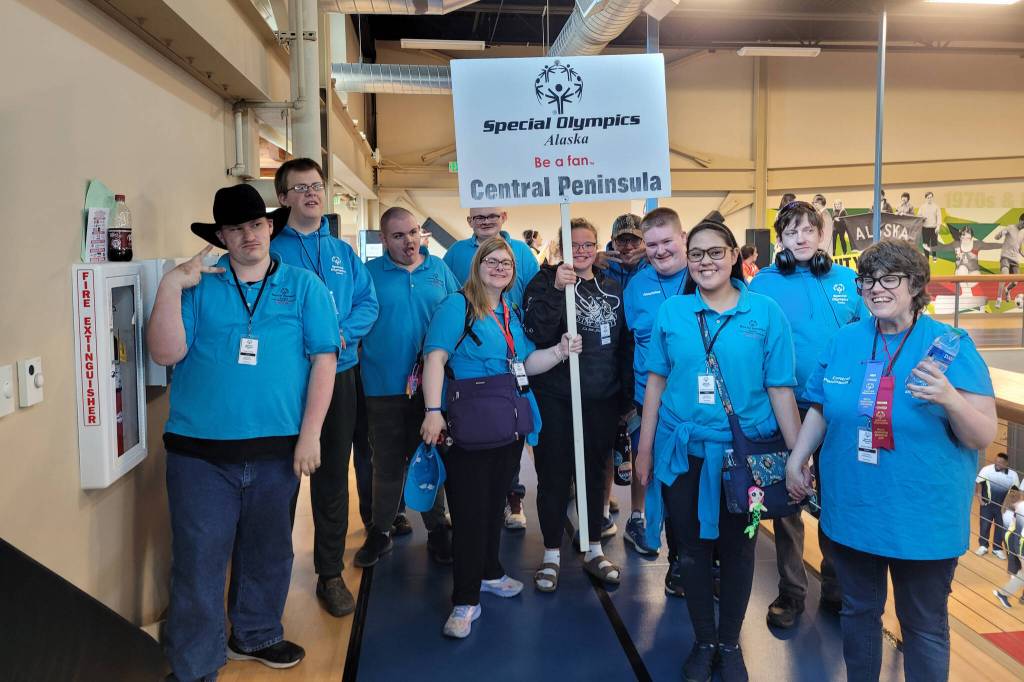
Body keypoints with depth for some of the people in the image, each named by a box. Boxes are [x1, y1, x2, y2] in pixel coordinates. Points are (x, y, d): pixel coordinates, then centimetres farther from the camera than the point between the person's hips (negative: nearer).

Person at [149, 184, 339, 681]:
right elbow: (165, 354, -5)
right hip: (200, 452, -1)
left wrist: (309, 434, -7)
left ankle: (256, 635, 40)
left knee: (267, 553, 17)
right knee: (198, 562, 3)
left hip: (277, 450, 1)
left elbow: (323, 359, -1)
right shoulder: (198, 285, 3)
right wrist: (170, 287, -15)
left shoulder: (303, 286, 4)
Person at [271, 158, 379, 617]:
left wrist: (341, 333, -12)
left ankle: (330, 573, 22)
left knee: (333, 477, 10)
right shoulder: (271, 249, -2)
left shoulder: (343, 252, 11)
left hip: (338, 375, 4)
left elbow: (368, 303, 6)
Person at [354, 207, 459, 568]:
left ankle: (437, 531, 26)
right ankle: (380, 532, 25)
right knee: (387, 463, 9)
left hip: (433, 385, 2)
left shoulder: (439, 269, 6)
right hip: (385, 387, -2)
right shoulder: (369, 272, -1)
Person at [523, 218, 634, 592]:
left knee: (596, 473, 14)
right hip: (555, 401, -3)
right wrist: (556, 289, -30)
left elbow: (625, 344, 14)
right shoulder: (546, 281, -3)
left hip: (602, 400, 4)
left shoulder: (612, 288, 10)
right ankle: (552, 554, 19)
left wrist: (627, 395, 12)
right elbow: (537, 333, -19)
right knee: (553, 475, 5)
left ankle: (594, 550, 28)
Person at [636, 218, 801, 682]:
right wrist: (645, 447, 4)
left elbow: (780, 389, -5)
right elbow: (656, 381, 3)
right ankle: (703, 641, 32)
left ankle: (730, 644, 33)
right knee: (692, 551, 12)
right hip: (683, 452, 1)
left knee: (737, 552, 13)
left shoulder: (765, 312, -5)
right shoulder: (671, 311, -1)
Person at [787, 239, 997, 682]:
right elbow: (821, 409, 13)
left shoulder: (951, 345, -10)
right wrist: (796, 458, 4)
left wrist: (949, 398, -32)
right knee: (857, 611, 20)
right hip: (851, 510, 4)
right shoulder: (844, 341, 2)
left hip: (924, 517, -3)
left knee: (924, 625, 13)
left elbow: (983, 436, -13)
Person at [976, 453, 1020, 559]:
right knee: (984, 525, 5)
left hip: (1003, 506, 2)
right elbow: (978, 484, -6)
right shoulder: (987, 469, -13)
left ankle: (997, 548, 24)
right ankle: (983, 546, 20)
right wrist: (980, 499, -9)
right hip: (987, 504, -2)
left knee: (1001, 527, 10)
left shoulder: (1013, 474, -6)